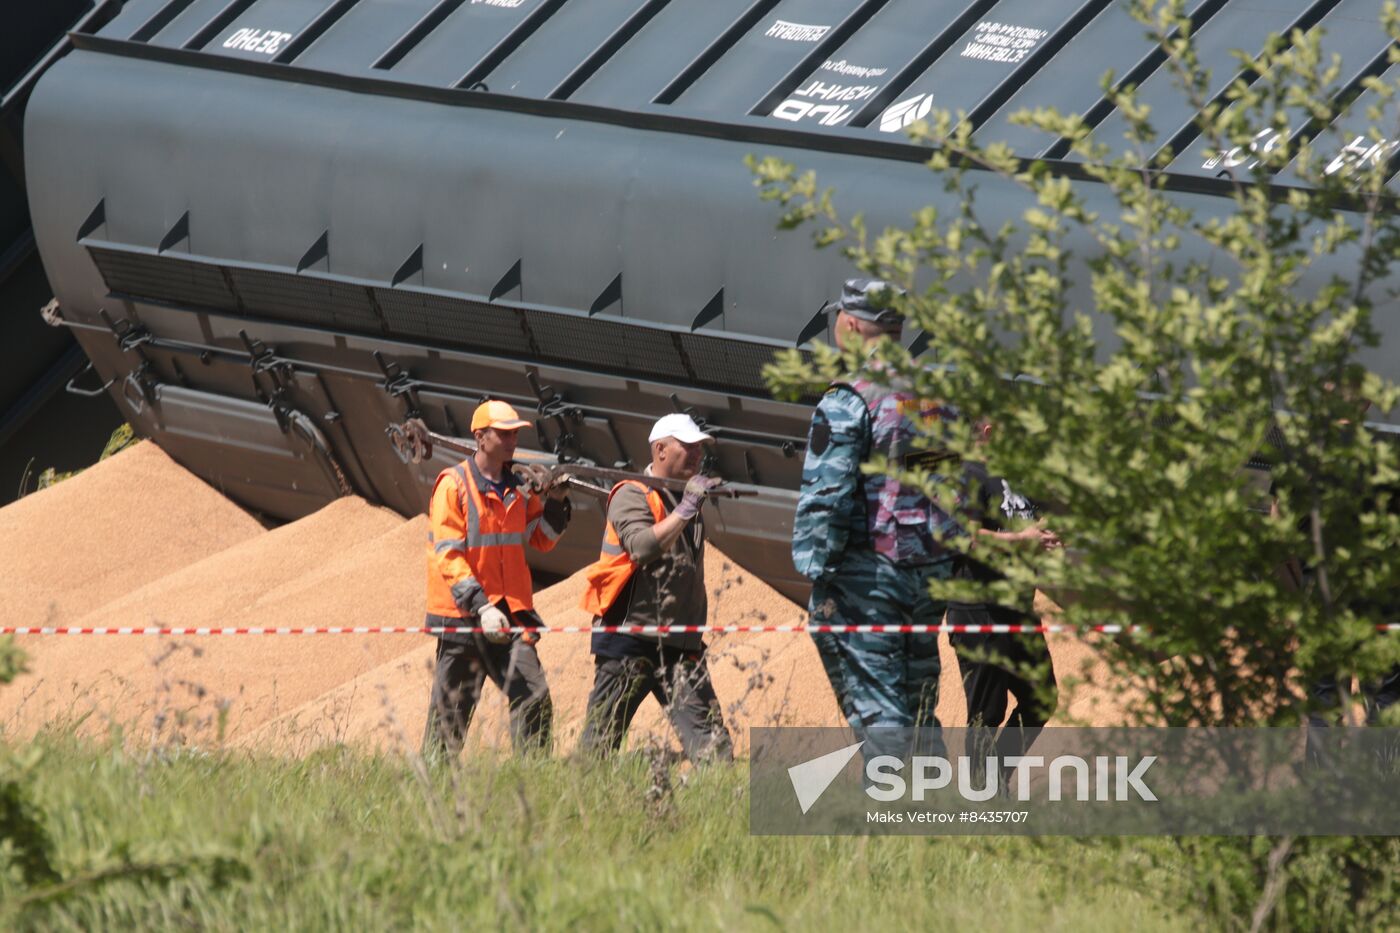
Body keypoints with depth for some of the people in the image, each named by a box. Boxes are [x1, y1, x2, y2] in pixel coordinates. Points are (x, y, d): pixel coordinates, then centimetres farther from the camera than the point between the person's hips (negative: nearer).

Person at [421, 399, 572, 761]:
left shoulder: (519, 488, 12)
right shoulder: (453, 485, -7)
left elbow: (542, 540, 20)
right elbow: (447, 555, -14)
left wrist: (555, 503, 2)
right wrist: (481, 606, -22)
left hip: (510, 612, 5)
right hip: (462, 615, -5)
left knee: (534, 697, -8)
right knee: (451, 712, 2)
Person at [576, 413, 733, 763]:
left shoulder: (687, 499, 18)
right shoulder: (631, 495, -5)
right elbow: (643, 547, -24)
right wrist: (686, 509, -24)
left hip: (679, 645, 6)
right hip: (630, 643, -6)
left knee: (710, 739, -8)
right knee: (600, 740, -2)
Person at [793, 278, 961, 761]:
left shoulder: (847, 402, -11)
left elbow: (826, 498, -15)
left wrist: (819, 577, -11)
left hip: (866, 575, -7)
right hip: (933, 573, 7)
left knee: (876, 710, -6)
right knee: (918, 710, 14)